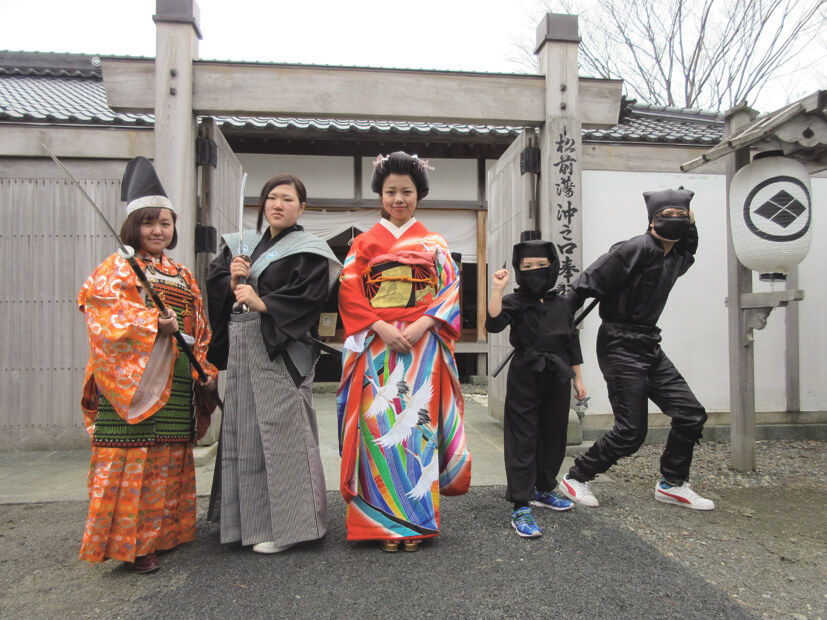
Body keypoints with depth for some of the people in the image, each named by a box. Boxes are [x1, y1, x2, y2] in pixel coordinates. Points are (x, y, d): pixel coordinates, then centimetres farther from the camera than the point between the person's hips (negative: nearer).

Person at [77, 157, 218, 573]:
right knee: (132, 455, -5)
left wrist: (205, 370, 10)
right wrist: (154, 320, -21)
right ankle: (130, 543, 5)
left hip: (177, 382, 6)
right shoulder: (116, 268, 2)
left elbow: (199, 328, 19)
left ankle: (162, 532, 23)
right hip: (132, 379, -6)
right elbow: (105, 311, -14)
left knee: (170, 457, 10)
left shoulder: (182, 275, 19)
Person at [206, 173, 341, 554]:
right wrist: (233, 281, -5)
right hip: (240, 348, 7)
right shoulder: (241, 244, 19)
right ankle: (250, 519, 24)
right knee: (243, 431, 10)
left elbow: (308, 295, -13)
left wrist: (262, 303, -16)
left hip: (280, 349, -6)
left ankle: (287, 525, 6)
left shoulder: (308, 250, 0)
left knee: (281, 432, -6)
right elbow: (215, 278, 15)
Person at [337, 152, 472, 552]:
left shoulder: (434, 244, 12)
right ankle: (384, 522, 11)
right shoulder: (365, 242, 11)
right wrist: (381, 327, -13)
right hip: (377, 346, 0)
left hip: (422, 347, 0)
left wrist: (421, 325, -13)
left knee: (418, 424, 0)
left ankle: (416, 521, 13)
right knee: (379, 424, -3)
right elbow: (349, 291, 2)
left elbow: (451, 290, 3)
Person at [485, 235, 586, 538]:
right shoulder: (514, 302, -4)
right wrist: (497, 289, -28)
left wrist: (578, 378, 13)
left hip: (557, 378, 5)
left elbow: (572, 343, 14)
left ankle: (544, 490, 35)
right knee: (522, 440, -4)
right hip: (526, 378, -5)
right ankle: (521, 506, 1)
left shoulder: (561, 303, 8)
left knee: (554, 436, 14)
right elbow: (494, 324, -23)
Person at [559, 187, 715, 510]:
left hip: (650, 347, 9)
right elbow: (585, 285, -19)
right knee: (631, 432, -6)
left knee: (691, 414, 7)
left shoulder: (675, 257, 11)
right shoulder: (636, 249, -16)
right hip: (621, 347, -9)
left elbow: (688, 254, 38)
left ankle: (672, 484, 25)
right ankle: (576, 477, 13)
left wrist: (690, 226, 18)